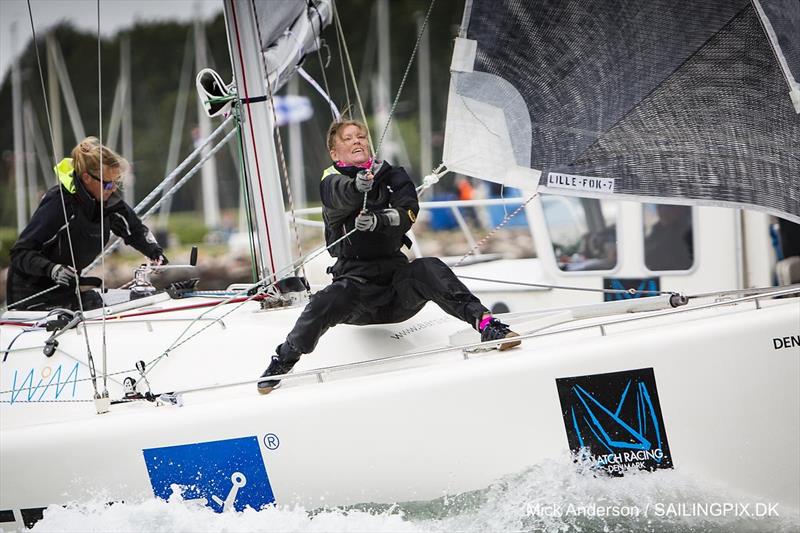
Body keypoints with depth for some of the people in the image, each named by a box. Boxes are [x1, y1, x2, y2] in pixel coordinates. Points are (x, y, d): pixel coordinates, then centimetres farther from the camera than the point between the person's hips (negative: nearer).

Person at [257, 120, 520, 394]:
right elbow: (341, 197, -24)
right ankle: (283, 360, -7)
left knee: (428, 269, -29)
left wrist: (379, 219, -30)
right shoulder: (331, 180, 2)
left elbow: (409, 212, -8)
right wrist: (358, 186, -49)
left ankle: (484, 321, -34)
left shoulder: (392, 176, 11)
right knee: (325, 304, -30)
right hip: (356, 279, -1)